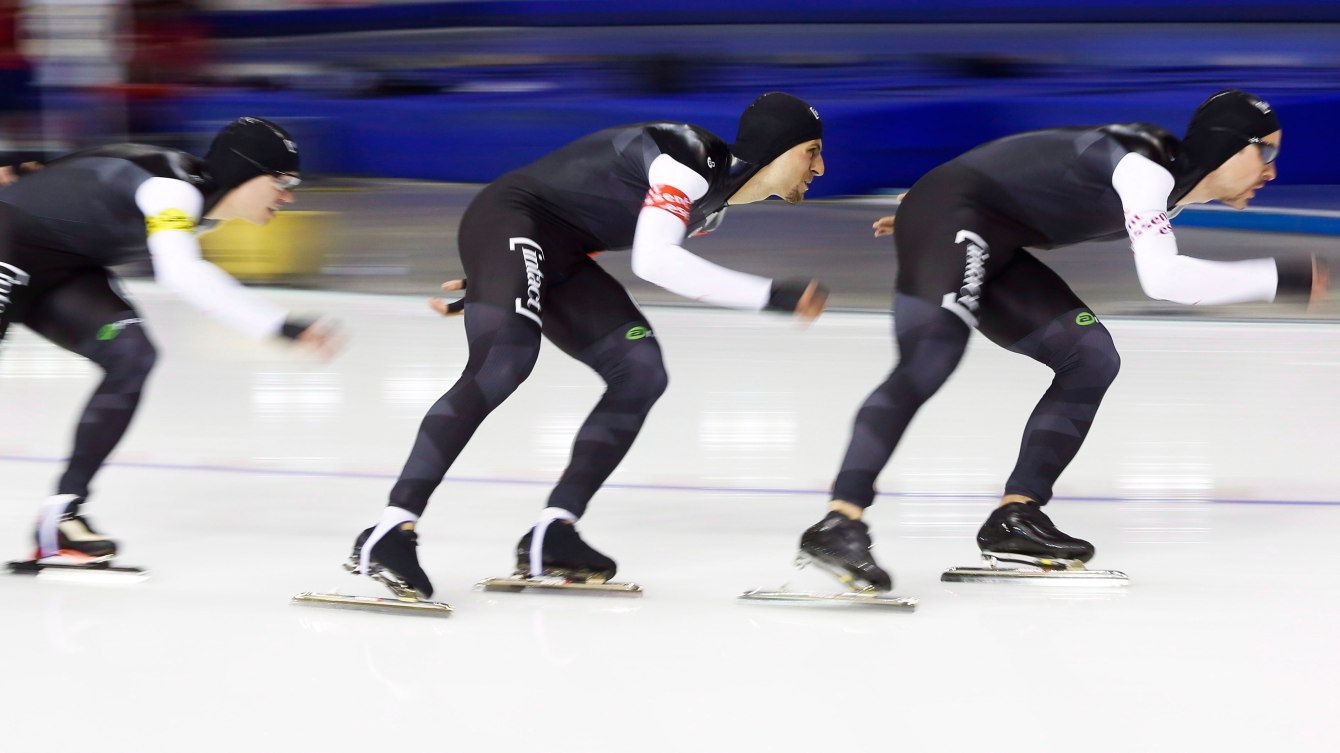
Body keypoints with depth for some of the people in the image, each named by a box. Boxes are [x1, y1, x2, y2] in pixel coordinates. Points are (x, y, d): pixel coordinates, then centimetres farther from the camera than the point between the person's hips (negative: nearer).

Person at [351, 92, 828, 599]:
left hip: (560, 255, 10)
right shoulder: (692, 158, -19)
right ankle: (391, 533, -37)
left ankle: (550, 537, -2)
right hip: (509, 219, -10)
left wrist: (508, 282, 23)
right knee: (506, 358, -30)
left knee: (641, 375, 0)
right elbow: (652, 261, -34)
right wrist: (771, 296, -35)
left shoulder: (713, 205, 12)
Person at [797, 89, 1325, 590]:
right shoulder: (1147, 169, -18)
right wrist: (1282, 278, -29)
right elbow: (1161, 277, -32)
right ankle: (840, 524, -37)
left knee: (1091, 359, 5)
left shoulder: (1170, 189, 13)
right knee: (933, 356, -28)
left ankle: (1015, 518, 3)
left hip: (995, 246, 10)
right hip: (951, 216, -10)